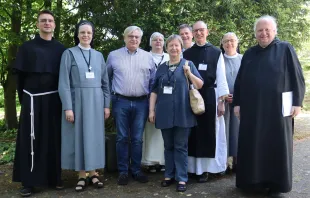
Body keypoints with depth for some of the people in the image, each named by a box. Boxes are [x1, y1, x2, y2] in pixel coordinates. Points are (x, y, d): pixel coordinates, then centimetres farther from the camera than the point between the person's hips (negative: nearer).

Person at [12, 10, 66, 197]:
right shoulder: (27, 47, 7)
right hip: (32, 99, -1)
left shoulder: (61, 49, 9)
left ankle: (55, 177, 14)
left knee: (54, 138, 4)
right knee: (31, 139, -1)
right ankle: (29, 181, 5)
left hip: (54, 100, 1)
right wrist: (23, 98, 0)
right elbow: (20, 75, 5)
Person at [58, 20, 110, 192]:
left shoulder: (99, 55, 10)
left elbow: (105, 82, 11)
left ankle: (93, 173, 18)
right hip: (77, 101, -3)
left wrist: (106, 105, 4)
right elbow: (64, 83, -5)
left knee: (94, 136, 7)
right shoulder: (69, 53, 0)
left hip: (95, 102, 3)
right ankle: (81, 176, 13)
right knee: (79, 136, 3)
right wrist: (67, 107, -13)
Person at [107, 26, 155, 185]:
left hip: (141, 103, 1)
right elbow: (106, 78, 13)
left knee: (137, 139, 8)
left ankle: (136, 170, 20)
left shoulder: (148, 57, 7)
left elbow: (153, 81, 9)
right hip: (121, 102, -1)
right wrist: (111, 94, 9)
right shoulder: (113, 55, 5)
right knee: (122, 138, 6)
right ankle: (123, 171, 16)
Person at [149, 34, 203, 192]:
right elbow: (154, 90, 11)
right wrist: (151, 110, 5)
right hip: (165, 113, 3)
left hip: (182, 113, -3)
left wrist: (189, 73, -17)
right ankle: (169, 175, 23)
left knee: (180, 147, 2)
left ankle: (181, 178, 9)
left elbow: (200, 85, -2)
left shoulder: (188, 64, 3)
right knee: (168, 146, 12)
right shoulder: (162, 67, 11)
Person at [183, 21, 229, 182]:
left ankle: (204, 169, 15)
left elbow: (221, 78, 0)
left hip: (210, 96, -1)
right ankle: (192, 167, 20)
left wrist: (221, 101, -6)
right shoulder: (186, 54, 7)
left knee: (207, 133, 4)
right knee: (192, 133, 7)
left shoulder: (216, 53, 2)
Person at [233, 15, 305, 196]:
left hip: (277, 106, -3)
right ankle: (253, 179, 20)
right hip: (251, 107, 4)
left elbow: (297, 76, -2)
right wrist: (237, 103, 6)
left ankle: (275, 183, 14)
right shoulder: (249, 54, 12)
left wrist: (297, 102, -9)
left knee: (276, 144, 3)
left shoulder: (285, 49, 1)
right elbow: (239, 80, 13)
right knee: (251, 144, 7)